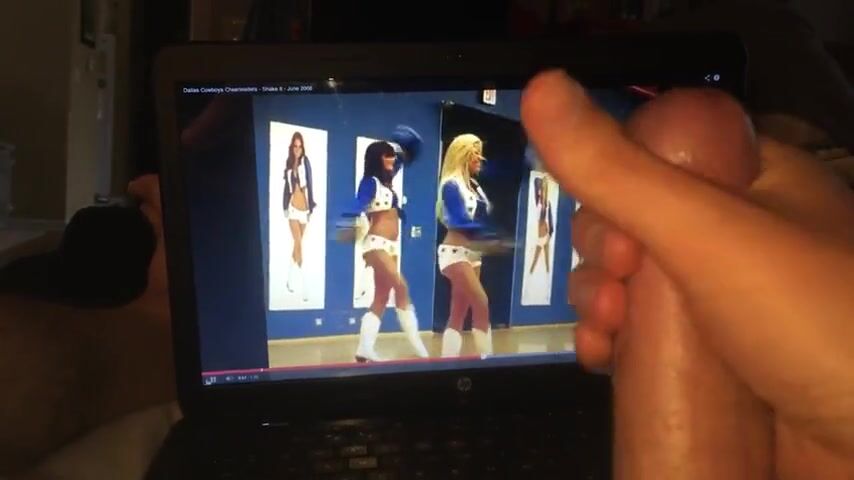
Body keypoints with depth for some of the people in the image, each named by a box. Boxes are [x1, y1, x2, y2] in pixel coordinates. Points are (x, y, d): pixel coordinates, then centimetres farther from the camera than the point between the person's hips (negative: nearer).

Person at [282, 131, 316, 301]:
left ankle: (290, 278, 28)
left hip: (304, 207, 0)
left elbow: (310, 185, -5)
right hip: (293, 207, 0)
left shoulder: (305, 162, -3)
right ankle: (302, 286, -12)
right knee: (298, 243, -10)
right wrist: (285, 206, 9)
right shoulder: (288, 163, 4)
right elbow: (287, 185, 10)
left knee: (297, 244, 11)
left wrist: (311, 207, -8)